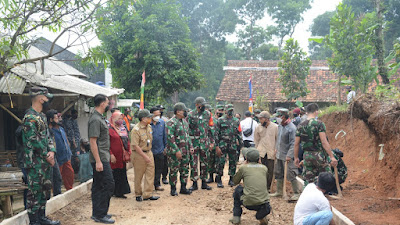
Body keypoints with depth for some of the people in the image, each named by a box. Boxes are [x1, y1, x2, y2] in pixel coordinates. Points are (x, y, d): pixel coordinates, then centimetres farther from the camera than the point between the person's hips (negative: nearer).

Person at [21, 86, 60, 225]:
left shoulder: (42, 116, 14)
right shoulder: (30, 118, -16)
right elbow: (34, 141, -20)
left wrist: (52, 151, -3)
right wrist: (47, 156, -12)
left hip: (45, 161, 10)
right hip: (35, 163, -9)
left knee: (45, 189, 16)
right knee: (35, 192, -2)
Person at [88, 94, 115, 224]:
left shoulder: (99, 118, 15)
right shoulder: (95, 119, -16)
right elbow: (93, 141, -21)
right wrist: (98, 161, -23)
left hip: (101, 159, 10)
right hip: (100, 159, -10)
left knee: (98, 186, 14)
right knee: (108, 185, -7)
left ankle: (97, 213, 22)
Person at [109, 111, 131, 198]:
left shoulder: (123, 129, 15)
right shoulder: (110, 129, -7)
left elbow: (127, 141, 19)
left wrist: (129, 152, 10)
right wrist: (111, 155, -17)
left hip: (123, 157, 7)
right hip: (115, 157, -7)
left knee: (123, 175, 9)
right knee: (115, 175, -1)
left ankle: (120, 192, 17)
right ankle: (116, 192, 10)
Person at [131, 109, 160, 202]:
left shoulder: (149, 127, 6)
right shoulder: (136, 130, -18)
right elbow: (135, 146, -20)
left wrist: (149, 151, 16)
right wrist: (144, 156, -20)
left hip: (149, 153, 7)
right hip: (139, 154, -7)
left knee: (150, 174, 3)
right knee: (139, 176, 6)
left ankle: (148, 194, 9)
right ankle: (138, 195, 20)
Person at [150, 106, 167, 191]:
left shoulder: (162, 122, 3)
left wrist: (165, 147, 13)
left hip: (160, 150, 4)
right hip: (149, 150, -4)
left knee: (159, 168, 11)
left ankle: (157, 184, 24)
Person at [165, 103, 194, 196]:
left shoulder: (184, 121, 13)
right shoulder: (171, 123, -14)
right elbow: (170, 138, -19)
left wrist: (191, 146, 13)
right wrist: (176, 151, -21)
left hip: (185, 151, 8)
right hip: (175, 152, -8)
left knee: (185, 170, 11)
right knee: (174, 171, 2)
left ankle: (183, 188, 22)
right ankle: (173, 189, 13)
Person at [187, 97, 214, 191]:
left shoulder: (208, 114, 5)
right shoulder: (190, 115, -3)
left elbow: (211, 129, 9)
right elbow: (187, 129, 2)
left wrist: (212, 142, 6)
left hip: (205, 142, 2)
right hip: (194, 142, -2)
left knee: (204, 162, 8)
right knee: (193, 163, 0)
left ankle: (204, 182, 19)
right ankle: (194, 183, 9)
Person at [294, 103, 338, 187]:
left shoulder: (301, 126, 4)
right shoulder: (319, 124, -10)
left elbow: (296, 144, 6)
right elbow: (324, 142, -17)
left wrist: (296, 158, 16)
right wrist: (332, 157, -15)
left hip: (306, 155, 4)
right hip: (319, 154, -4)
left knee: (308, 181, 9)